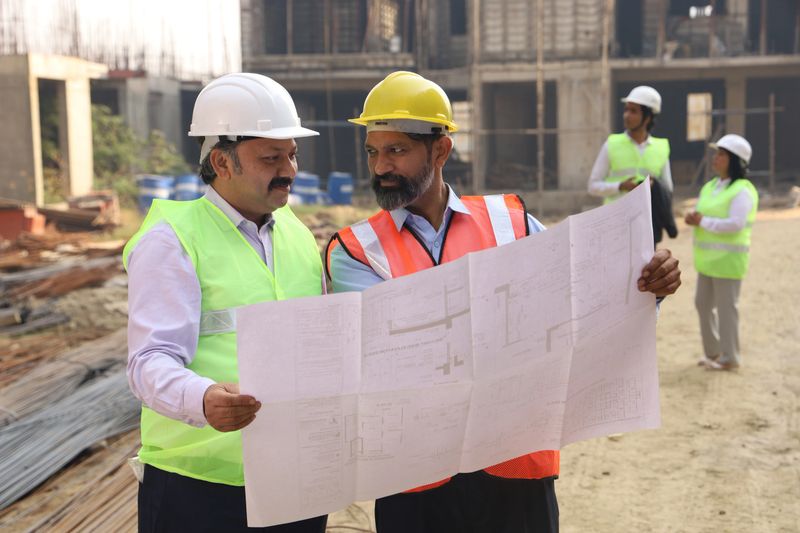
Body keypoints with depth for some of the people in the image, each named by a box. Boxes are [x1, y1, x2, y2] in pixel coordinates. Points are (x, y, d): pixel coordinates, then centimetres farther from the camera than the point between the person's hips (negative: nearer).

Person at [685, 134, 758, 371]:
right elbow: (700, 214, 16)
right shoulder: (710, 186, 13)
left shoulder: (742, 191, -14)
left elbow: (735, 224, -24)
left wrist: (703, 222, -18)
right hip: (708, 258, 9)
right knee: (703, 303, 14)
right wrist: (692, 218, -8)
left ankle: (730, 357, 9)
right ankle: (713, 351, 27)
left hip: (728, 259, -9)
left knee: (725, 306, -2)